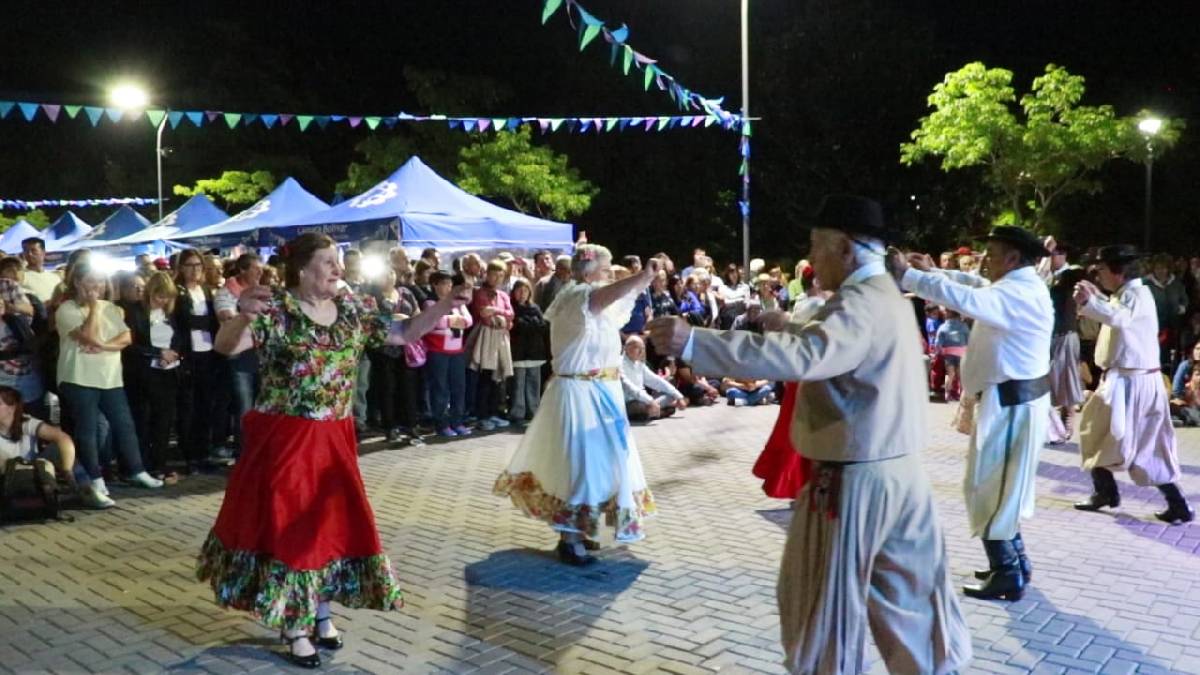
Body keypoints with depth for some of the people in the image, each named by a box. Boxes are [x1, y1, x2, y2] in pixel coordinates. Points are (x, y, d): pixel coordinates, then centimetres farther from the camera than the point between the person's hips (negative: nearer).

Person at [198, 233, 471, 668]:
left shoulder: (351, 309, 5)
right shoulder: (275, 310, -12)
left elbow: (402, 334, 10)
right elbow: (225, 346, -24)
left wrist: (442, 307, -3)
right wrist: (242, 317, -46)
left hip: (333, 440, 6)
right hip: (284, 439, -5)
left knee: (332, 522, 13)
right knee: (288, 526, 4)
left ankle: (322, 614, 32)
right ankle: (295, 628, 19)